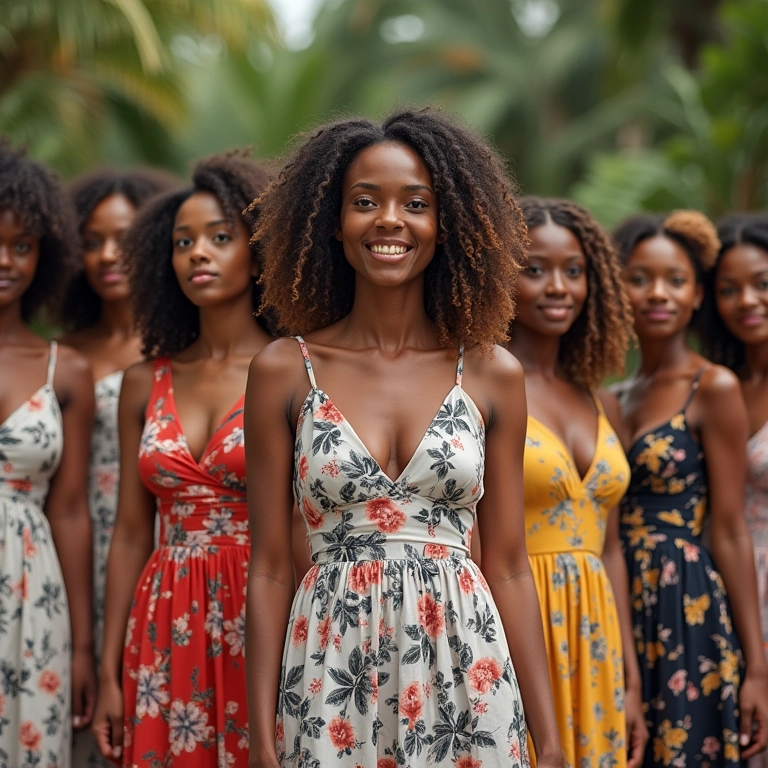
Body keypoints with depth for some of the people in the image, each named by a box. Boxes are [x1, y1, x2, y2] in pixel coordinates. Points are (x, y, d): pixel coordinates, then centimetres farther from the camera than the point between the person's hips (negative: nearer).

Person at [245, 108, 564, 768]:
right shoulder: (284, 371, -1)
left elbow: (509, 568, 5)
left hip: (465, 672, 1)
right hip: (331, 673, -1)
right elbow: (270, 569, 1)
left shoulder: (493, 374, 2)